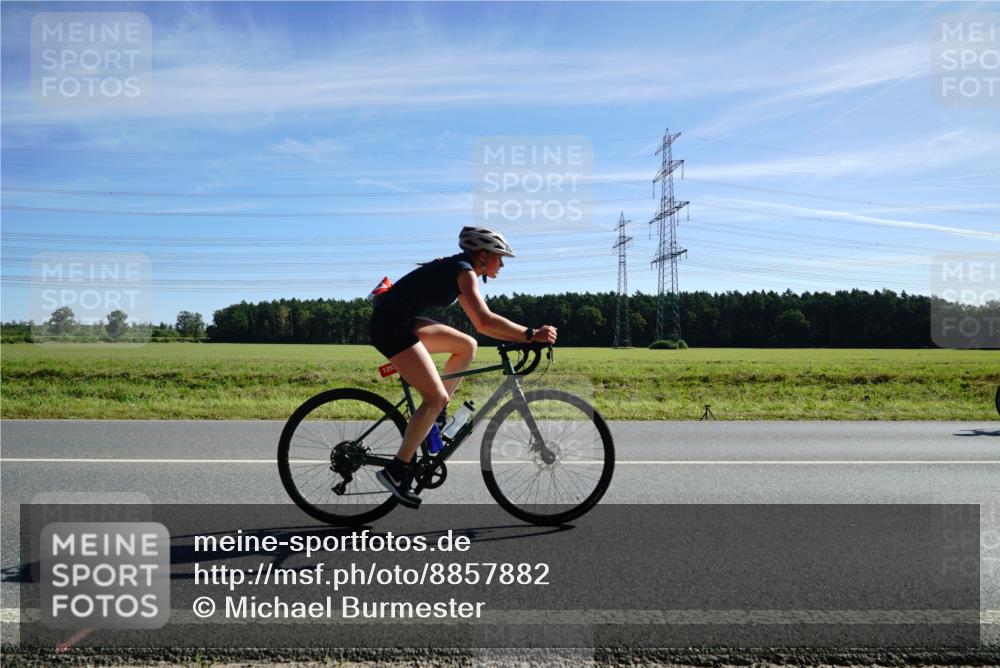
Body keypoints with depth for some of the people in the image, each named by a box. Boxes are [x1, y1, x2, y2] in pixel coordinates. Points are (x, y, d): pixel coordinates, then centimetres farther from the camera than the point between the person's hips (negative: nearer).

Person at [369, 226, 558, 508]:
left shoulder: (457, 269, 17)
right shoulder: (464, 271, -11)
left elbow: (480, 323, 20)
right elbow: (486, 320, -26)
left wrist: (522, 336, 14)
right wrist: (531, 334, -22)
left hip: (402, 321, 10)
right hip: (390, 323, -10)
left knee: (467, 345, 12)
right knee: (436, 397, -11)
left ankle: (433, 414, 14)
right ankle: (396, 471, -8)